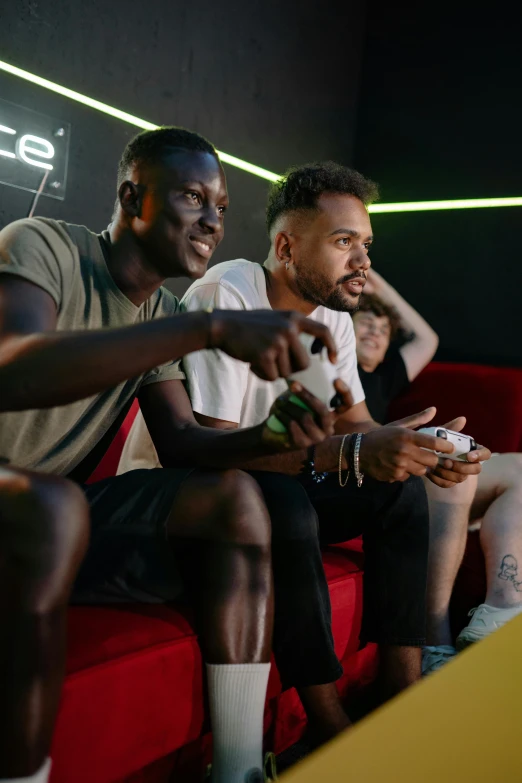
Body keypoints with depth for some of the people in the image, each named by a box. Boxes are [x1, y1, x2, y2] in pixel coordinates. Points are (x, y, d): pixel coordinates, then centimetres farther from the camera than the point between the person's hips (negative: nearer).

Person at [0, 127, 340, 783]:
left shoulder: (162, 309, 7)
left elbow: (178, 442, 4)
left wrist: (270, 436, -17)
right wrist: (210, 327, -41)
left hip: (61, 504, 7)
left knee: (233, 497, -11)